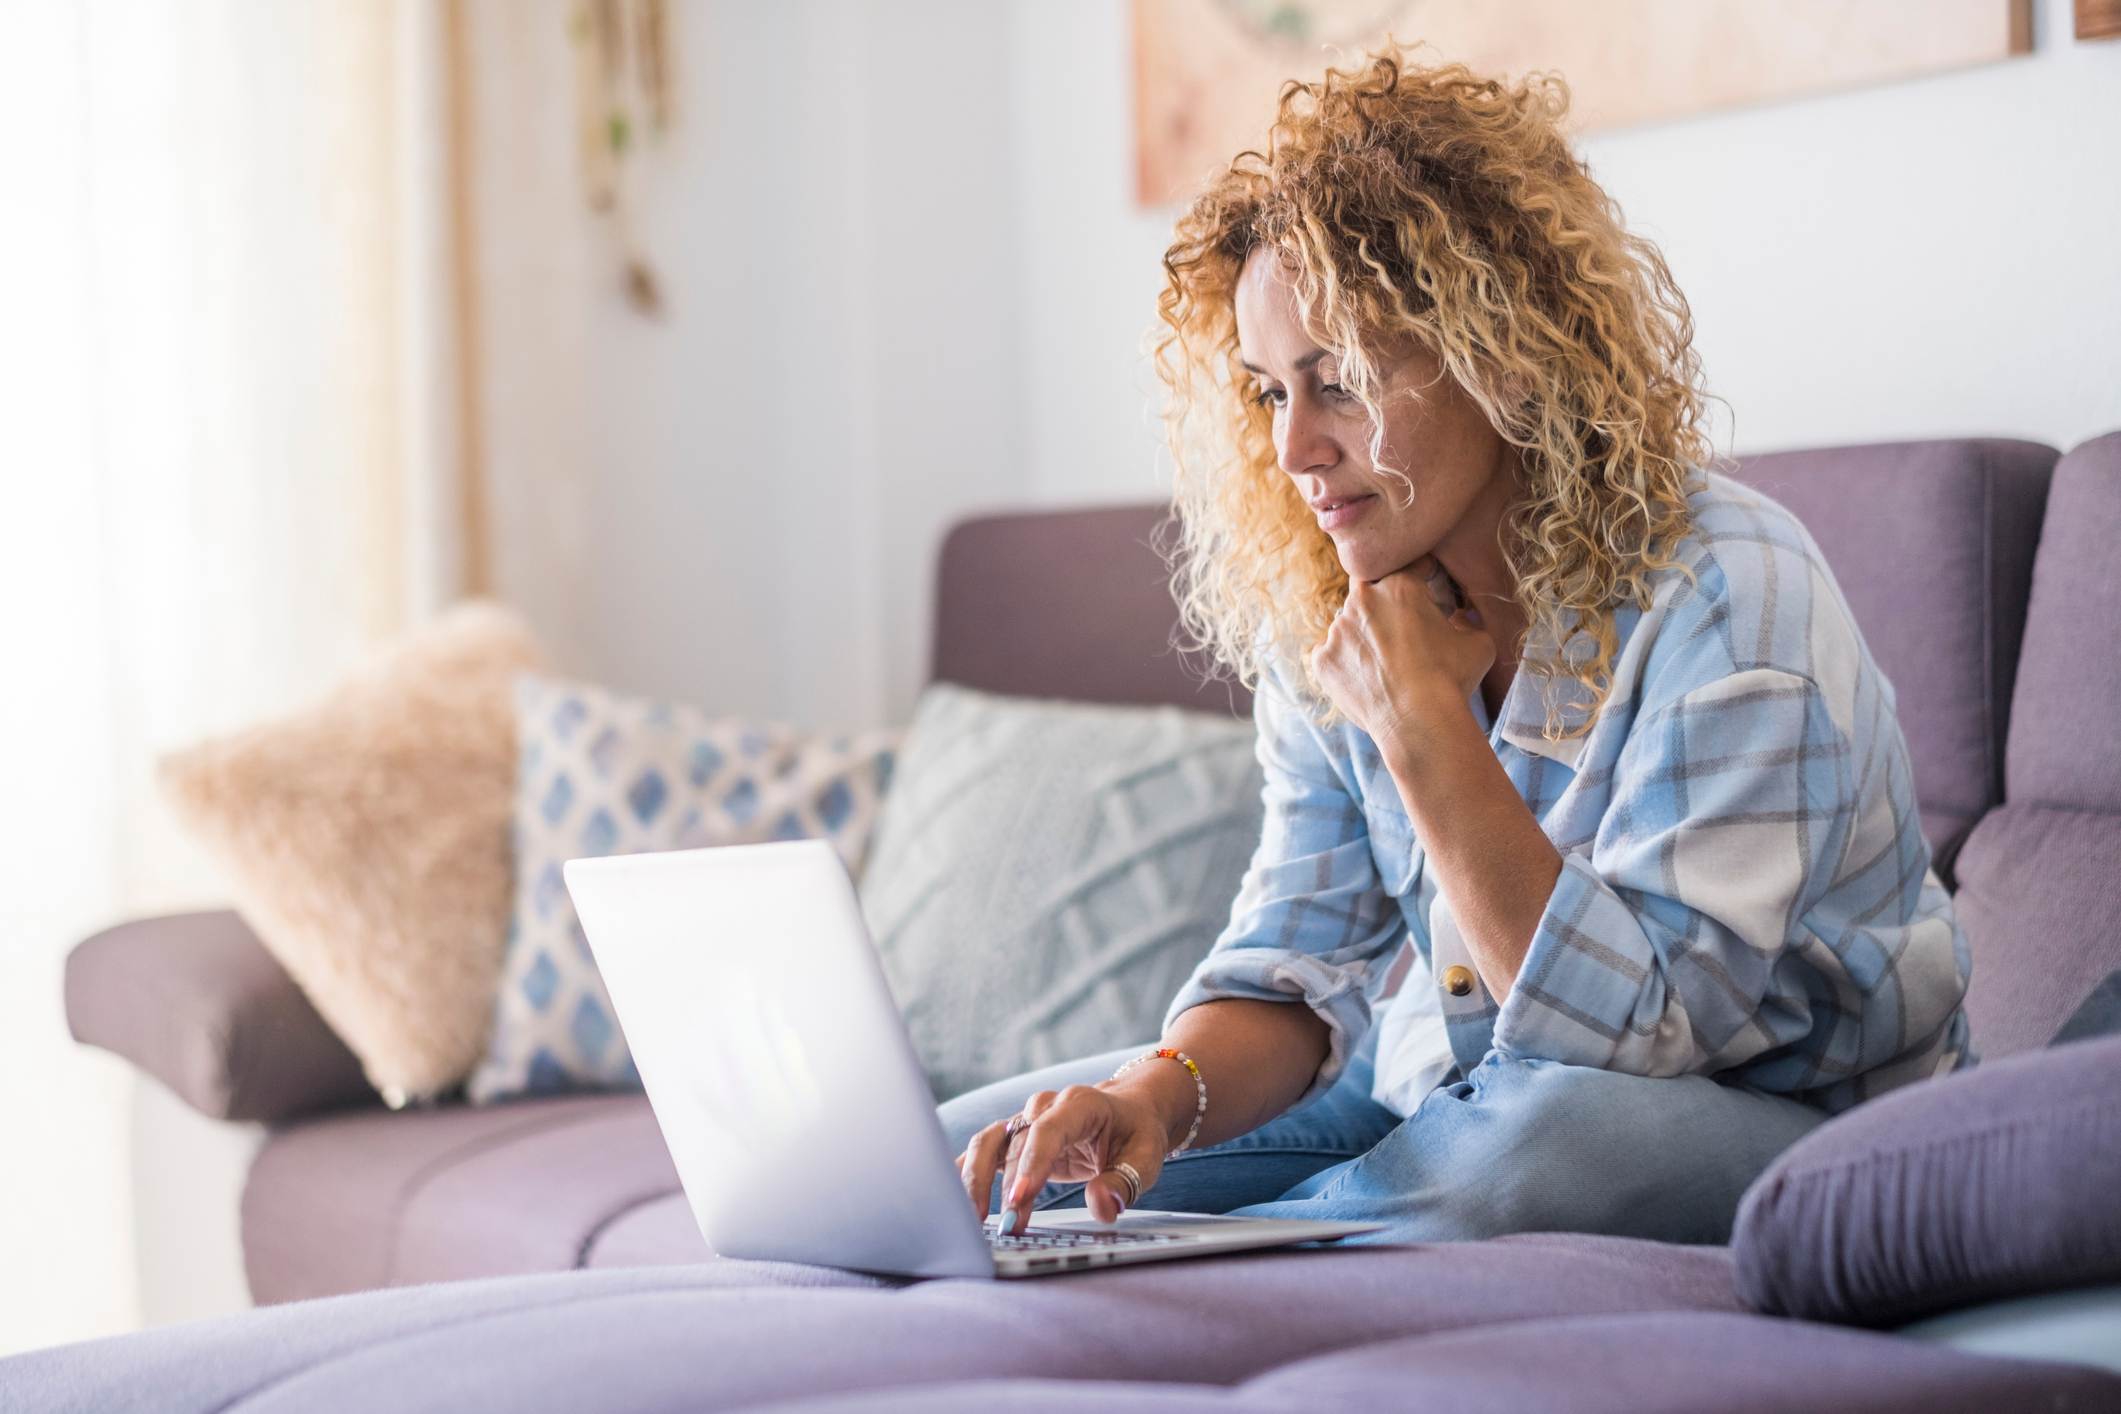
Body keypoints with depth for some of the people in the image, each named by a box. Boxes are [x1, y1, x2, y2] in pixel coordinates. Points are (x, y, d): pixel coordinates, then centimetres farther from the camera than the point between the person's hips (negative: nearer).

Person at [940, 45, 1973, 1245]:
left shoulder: (1722, 595, -24)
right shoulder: (1328, 609, -3)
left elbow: (1636, 1035, -26)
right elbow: (1294, 967, -2)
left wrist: (1422, 725, -28)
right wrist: (1161, 1089, -25)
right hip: (1437, 1089, 5)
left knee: (1540, 1129, -40)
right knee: (954, 1164, -10)